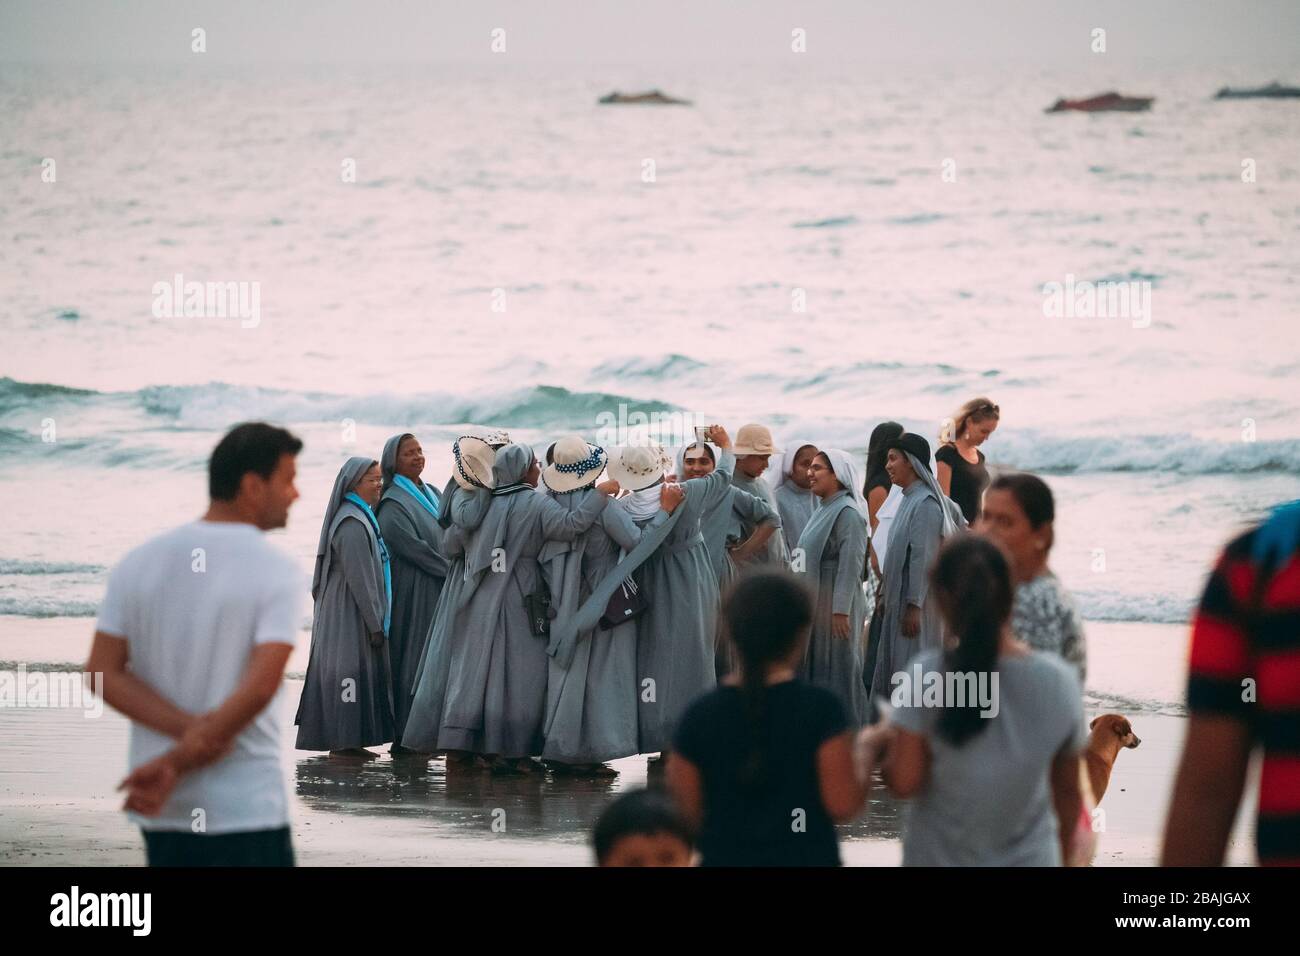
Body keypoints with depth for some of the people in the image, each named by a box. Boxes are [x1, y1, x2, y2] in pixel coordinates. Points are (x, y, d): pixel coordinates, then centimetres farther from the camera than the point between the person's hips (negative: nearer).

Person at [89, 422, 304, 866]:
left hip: (161, 812, 5)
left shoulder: (139, 562, 5)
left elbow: (103, 673, -1)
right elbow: (259, 687, -19)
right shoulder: (277, 571, -10)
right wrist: (179, 762, -13)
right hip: (246, 809, -5)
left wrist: (188, 729, -9)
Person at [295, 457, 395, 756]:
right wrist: (375, 622, -19)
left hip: (346, 613, 10)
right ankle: (344, 742, -4)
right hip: (351, 616, -10)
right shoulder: (353, 524, -18)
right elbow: (360, 578, -21)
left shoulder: (361, 518, 15)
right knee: (351, 673, -7)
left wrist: (377, 619, 19)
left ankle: (342, 742, 15)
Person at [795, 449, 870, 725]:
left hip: (835, 604, -9)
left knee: (837, 670, -3)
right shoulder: (824, 510, 13)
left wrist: (841, 610, -25)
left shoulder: (847, 512, -15)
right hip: (816, 602, 9)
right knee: (815, 669, 12)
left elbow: (850, 564, -21)